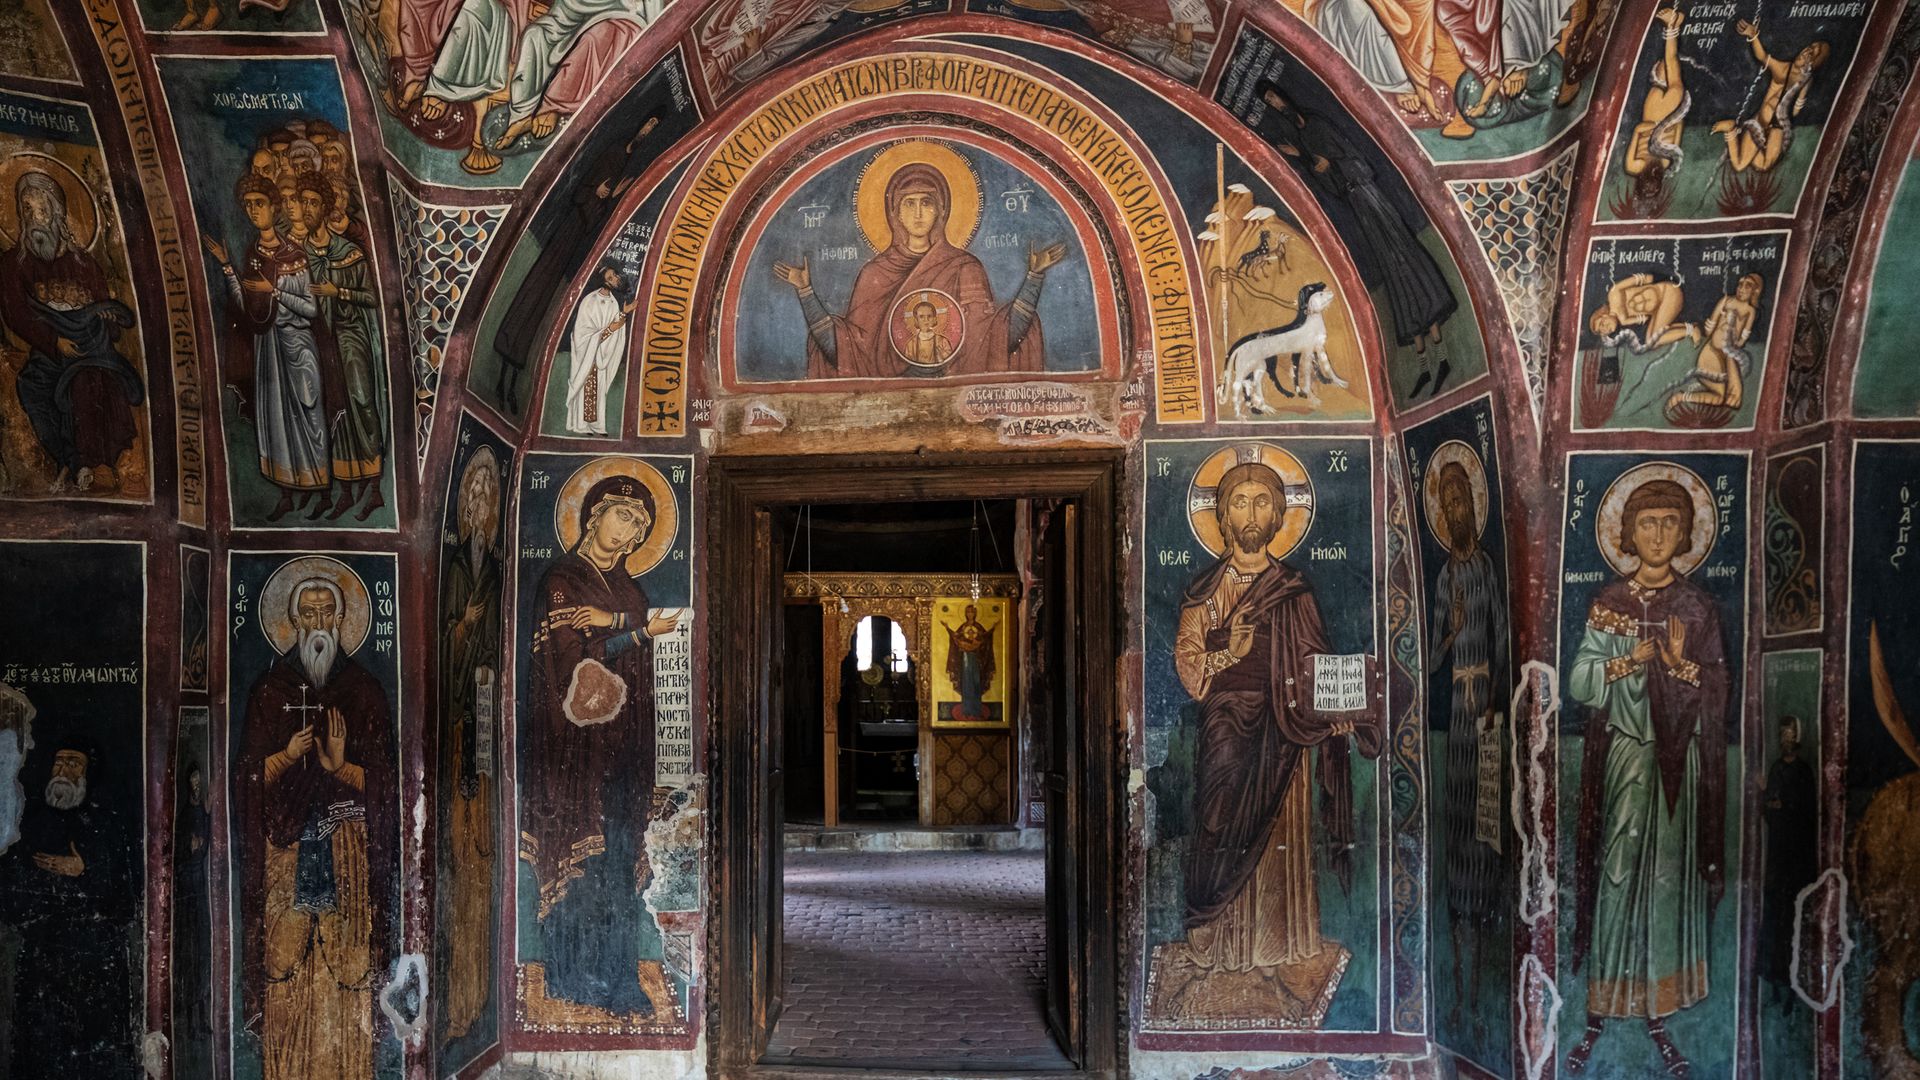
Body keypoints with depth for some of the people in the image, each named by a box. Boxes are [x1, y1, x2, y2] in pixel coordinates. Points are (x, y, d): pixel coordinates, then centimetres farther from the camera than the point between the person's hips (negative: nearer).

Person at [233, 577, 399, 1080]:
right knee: (284, 965, -1)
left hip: (348, 844, 0)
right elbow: (248, 774, 5)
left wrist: (341, 766, -15)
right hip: (286, 838, 0)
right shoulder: (270, 689, 7)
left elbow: (382, 780, 5)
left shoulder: (365, 690, 6)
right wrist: (287, 756, -14)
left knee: (350, 961, -3)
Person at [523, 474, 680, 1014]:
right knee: (581, 848, -6)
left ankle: (614, 977, 10)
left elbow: (648, 632, 6)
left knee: (620, 848, 5)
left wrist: (612, 620, -8)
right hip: (576, 732, -6)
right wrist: (640, 631, -8)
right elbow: (576, 654, -11)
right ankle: (580, 976, 1)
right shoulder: (561, 578, -2)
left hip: (624, 736, 6)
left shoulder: (628, 587, 19)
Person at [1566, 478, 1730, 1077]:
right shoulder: (1608, 601, 3)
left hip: (1675, 759, 0)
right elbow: (1578, 683, -1)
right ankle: (1599, 1014, 7)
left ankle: (1659, 1015, 14)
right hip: (1621, 756, 0)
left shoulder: (1697, 606, 3)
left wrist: (1680, 664, -18)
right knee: (1613, 876, 0)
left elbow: (1716, 694, 0)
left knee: (1668, 877, 4)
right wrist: (1629, 660, -15)